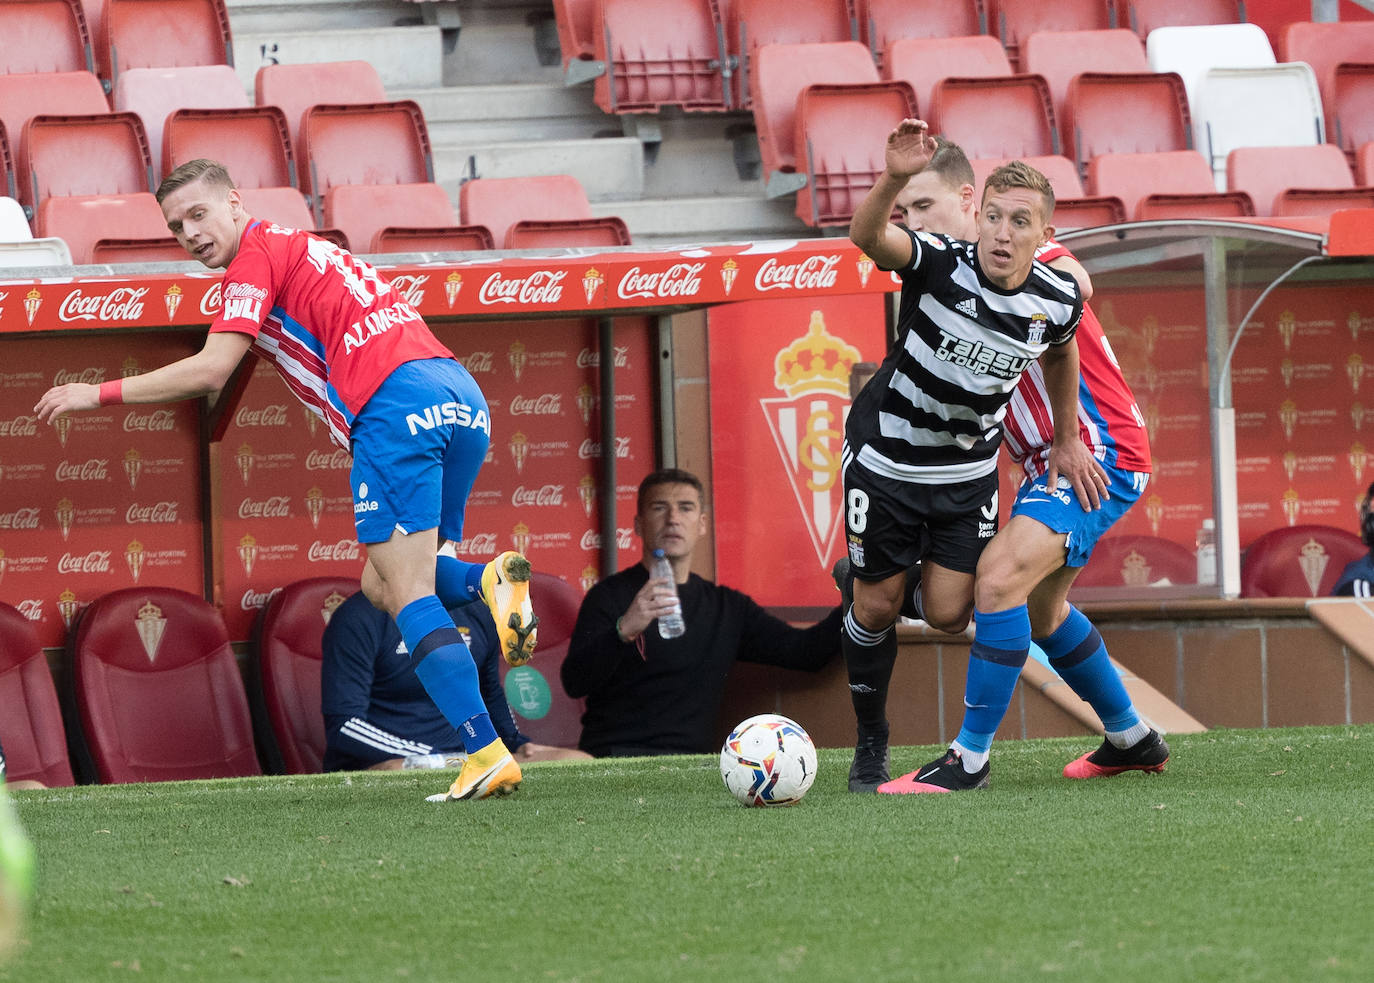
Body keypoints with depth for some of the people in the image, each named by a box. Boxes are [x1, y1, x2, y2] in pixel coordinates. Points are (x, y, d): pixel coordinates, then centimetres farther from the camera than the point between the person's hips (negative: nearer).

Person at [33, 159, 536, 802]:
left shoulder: (258, 254, 3)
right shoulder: (303, 249, 30)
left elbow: (210, 370, -5)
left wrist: (99, 393, 2)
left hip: (396, 405, -9)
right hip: (462, 399, 9)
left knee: (407, 595, -9)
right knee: (381, 584, 16)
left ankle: (485, 753, -20)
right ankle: (489, 579, -12)